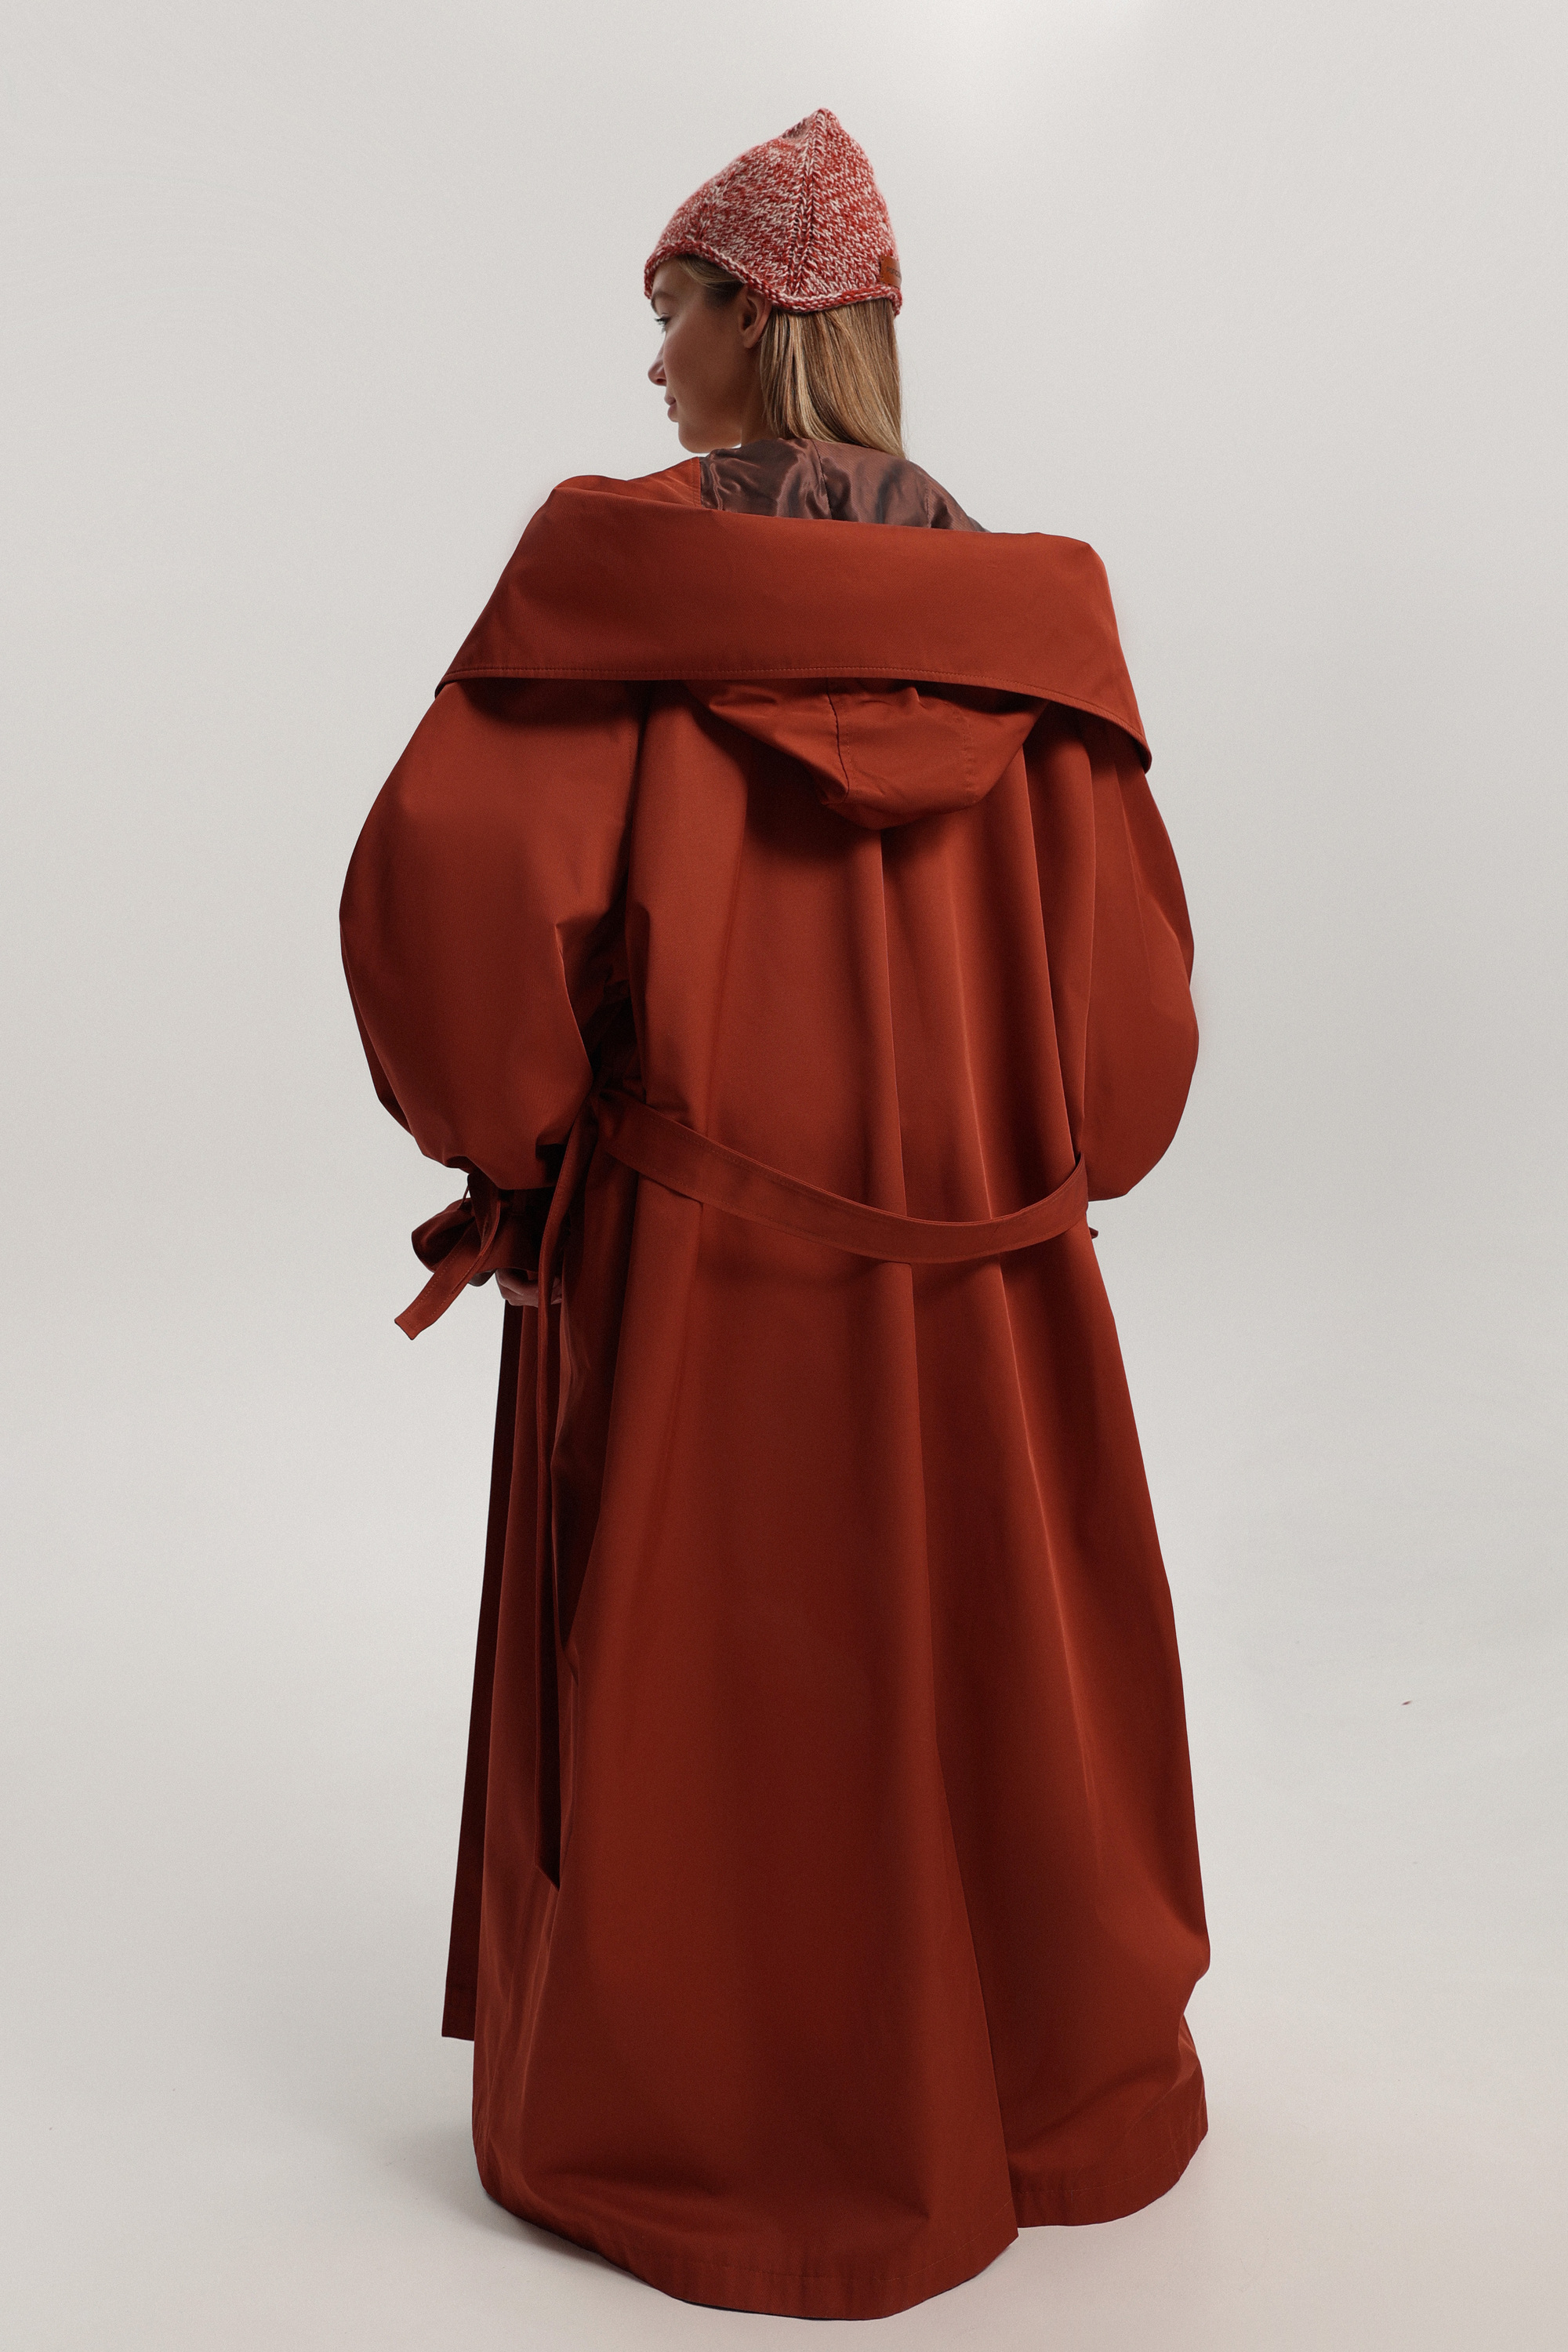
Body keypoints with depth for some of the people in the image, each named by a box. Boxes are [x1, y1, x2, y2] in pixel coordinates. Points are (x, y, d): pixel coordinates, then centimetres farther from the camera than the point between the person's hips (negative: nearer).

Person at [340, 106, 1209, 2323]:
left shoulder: (616, 566, -8)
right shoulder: (1021, 606, 1)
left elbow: (442, 881, -19)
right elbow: (1129, 988, 0)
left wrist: (512, 1138, -3)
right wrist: (1015, 1170, 14)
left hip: (685, 1269, -3)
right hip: (981, 1287, 4)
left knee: (702, 1706, 14)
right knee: (979, 1681, 20)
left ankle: (711, 2136, 33)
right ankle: (1034, 2097, 41)